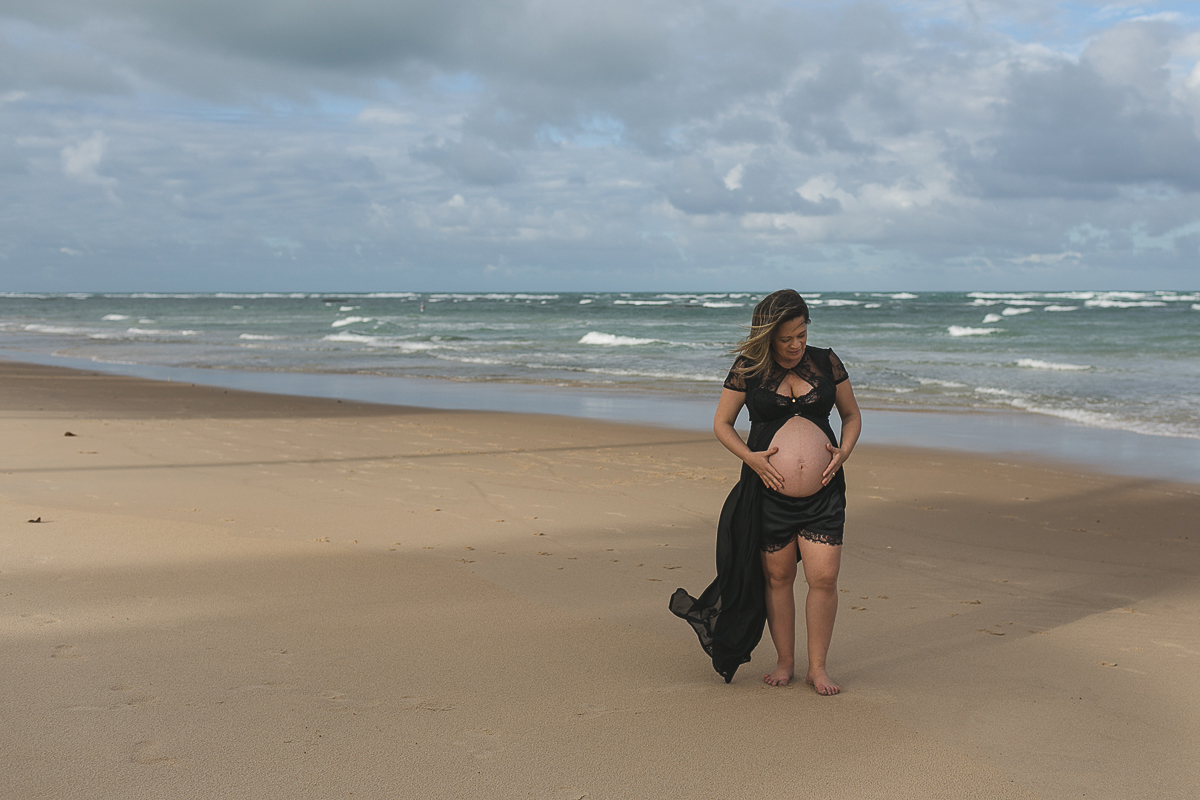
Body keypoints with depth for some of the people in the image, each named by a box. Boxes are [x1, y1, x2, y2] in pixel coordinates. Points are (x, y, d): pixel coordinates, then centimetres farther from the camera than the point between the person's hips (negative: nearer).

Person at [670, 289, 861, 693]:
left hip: (821, 487, 1)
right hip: (768, 486, -1)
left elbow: (852, 415, 13)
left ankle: (817, 667, 9)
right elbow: (721, 423, 4)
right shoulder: (748, 370, -2)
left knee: (824, 577, -6)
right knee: (777, 576, 6)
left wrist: (843, 451, -6)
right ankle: (785, 662, 22)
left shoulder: (826, 363, 3)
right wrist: (750, 457, -12)